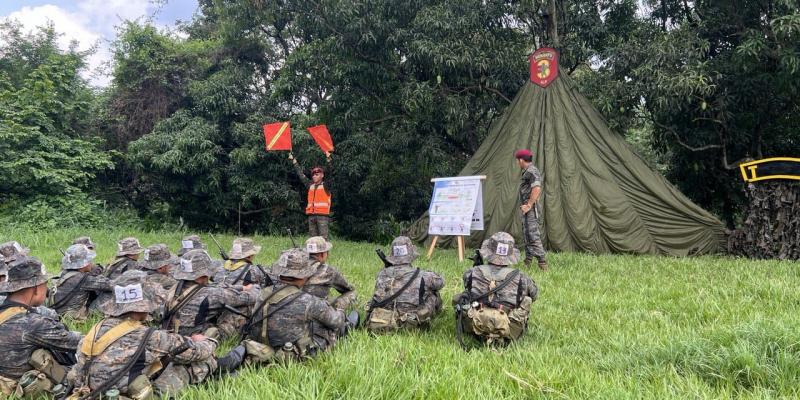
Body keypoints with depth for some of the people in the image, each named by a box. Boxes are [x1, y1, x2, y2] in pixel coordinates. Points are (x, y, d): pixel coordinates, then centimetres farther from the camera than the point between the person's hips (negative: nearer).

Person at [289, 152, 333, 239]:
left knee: (323, 238, -9)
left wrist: (328, 159, -20)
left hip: (323, 215, -5)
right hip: (311, 216, 6)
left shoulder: (325, 186, 4)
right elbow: (300, 174, 23)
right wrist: (293, 160, 27)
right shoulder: (310, 185, 17)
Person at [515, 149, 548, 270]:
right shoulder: (528, 172, 18)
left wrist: (529, 205, -23)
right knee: (527, 236, 16)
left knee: (533, 236, -12)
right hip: (527, 211, 11)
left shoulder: (531, 171, -15)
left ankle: (542, 264, -12)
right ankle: (527, 262, 24)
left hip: (530, 210, -11)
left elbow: (537, 189, -27)